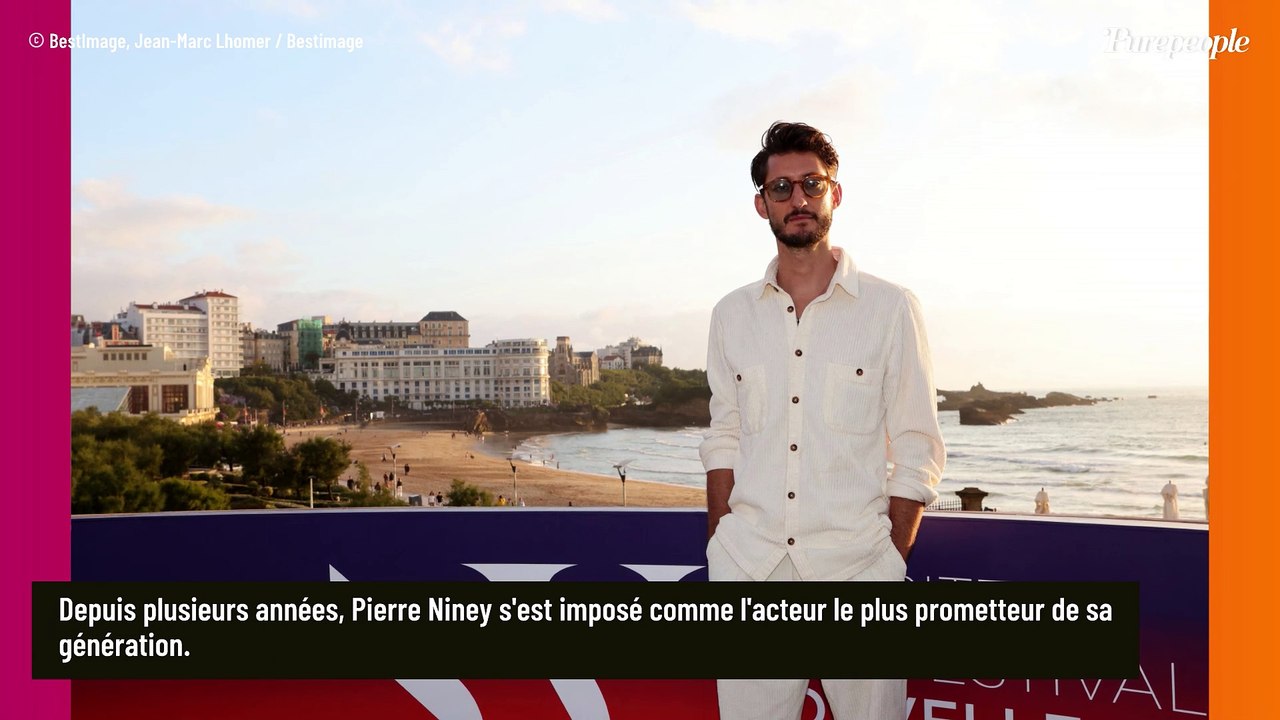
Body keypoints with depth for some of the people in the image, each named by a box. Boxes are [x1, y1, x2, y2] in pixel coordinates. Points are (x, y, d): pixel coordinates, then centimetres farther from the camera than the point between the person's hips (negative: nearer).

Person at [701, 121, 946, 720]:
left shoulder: (891, 309, 1)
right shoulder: (732, 314, 10)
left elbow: (916, 452, 1)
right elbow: (724, 440, 13)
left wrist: (893, 560, -4)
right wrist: (716, 552, 6)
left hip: (854, 564, -2)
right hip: (747, 565, 2)